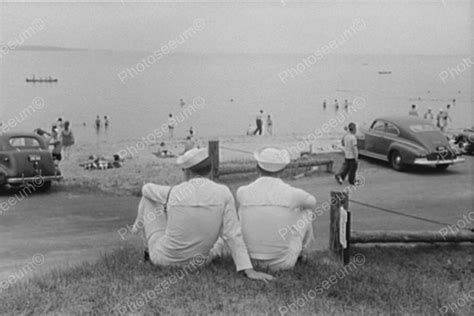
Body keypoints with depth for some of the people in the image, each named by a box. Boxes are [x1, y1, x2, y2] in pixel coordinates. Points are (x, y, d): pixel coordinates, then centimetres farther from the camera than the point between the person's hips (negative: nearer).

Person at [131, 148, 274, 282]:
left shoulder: (174, 192, -17)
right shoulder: (223, 193, -17)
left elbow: (147, 189, 6)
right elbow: (232, 234, -23)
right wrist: (249, 271, -25)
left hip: (165, 257, -2)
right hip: (194, 260, 2)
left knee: (148, 198, 17)